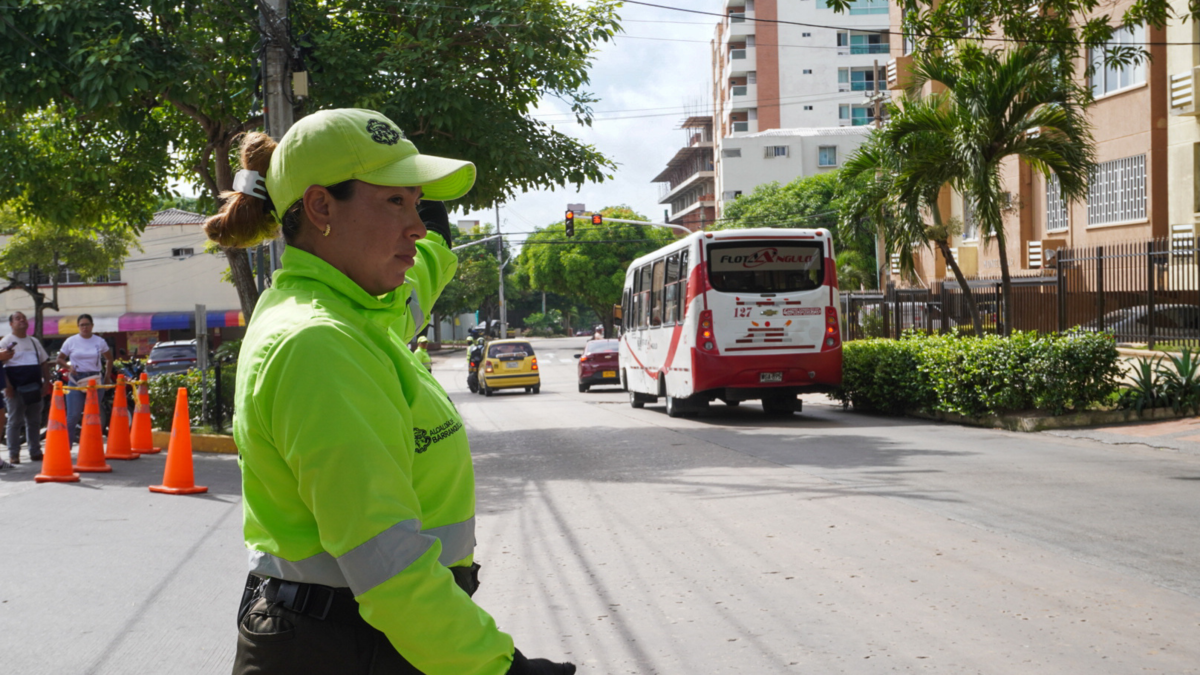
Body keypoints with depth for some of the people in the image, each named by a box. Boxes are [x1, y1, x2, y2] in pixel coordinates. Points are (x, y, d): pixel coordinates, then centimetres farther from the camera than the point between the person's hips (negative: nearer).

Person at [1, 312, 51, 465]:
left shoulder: (34, 341, 17)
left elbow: (44, 363, 20)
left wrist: (46, 382, 11)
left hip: (35, 388, 6)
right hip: (16, 389, -6)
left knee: (34, 421, 9)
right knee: (15, 421, -2)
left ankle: (35, 452, 16)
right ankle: (13, 454, 2)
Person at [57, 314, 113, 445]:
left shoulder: (100, 341, 7)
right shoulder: (71, 341, 4)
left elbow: (109, 358, 19)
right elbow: (60, 359, 8)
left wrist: (107, 376, 10)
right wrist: (69, 367, -12)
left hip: (95, 380, 1)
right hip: (76, 380, -1)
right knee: (73, 415, -7)